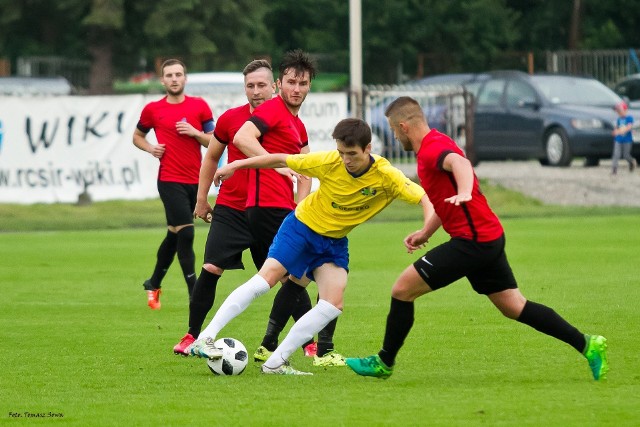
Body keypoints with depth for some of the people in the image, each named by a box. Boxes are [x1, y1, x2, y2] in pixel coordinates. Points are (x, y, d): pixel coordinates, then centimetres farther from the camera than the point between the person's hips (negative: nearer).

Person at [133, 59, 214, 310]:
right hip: (170, 181, -3)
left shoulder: (199, 106, 4)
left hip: (195, 181, 3)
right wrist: (150, 148, -3)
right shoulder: (153, 110, 2)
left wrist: (195, 133, -12)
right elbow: (137, 136, 17)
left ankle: (154, 284, 33)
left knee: (174, 235, 14)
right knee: (185, 233, -14)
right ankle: (194, 293, -11)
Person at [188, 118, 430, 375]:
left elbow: (423, 198, -25)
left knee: (333, 305, -13)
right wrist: (236, 165, -9)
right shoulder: (330, 162, -22)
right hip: (302, 226, -3)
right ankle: (204, 339, -20)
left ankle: (275, 363, -8)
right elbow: (282, 160, -12)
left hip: (335, 242, 3)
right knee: (267, 277, -19)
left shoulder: (386, 177, -21)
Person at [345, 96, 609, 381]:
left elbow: (459, 162, -39)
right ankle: (586, 345, 9)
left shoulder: (432, 148, -14)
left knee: (402, 290, -6)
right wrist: (425, 233, 23)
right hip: (489, 238, 10)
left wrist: (464, 193, -57)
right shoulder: (435, 146, 19)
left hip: (473, 241, -10)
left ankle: (384, 362, 6)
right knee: (515, 307, 12)